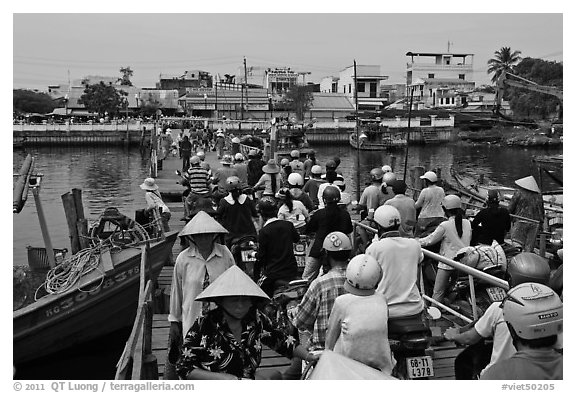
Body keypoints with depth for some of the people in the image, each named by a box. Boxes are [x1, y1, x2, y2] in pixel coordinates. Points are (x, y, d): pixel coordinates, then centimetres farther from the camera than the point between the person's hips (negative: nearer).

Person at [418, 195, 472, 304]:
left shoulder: (445, 225, -13)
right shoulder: (467, 223, 2)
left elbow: (430, 240, -5)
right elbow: (468, 240, 14)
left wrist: (416, 242, 9)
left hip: (448, 263, -5)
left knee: (438, 292, 2)